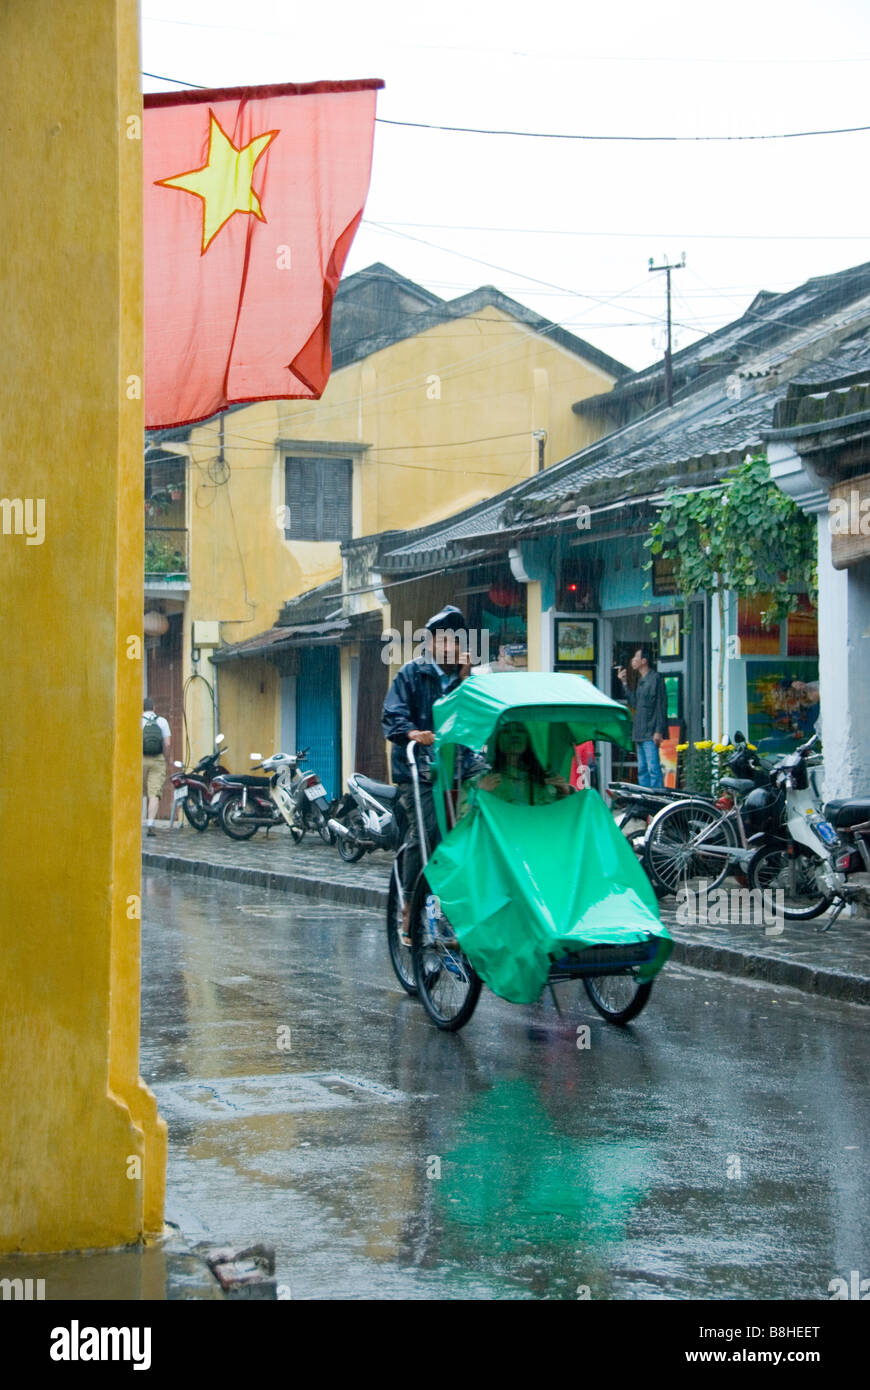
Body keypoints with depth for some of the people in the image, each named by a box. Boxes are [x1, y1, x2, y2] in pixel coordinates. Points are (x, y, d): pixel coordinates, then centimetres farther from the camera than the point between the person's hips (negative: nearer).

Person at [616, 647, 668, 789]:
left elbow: (661, 706, -13)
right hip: (640, 734, 9)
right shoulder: (641, 680, 18)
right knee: (642, 770, 10)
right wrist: (625, 683, 13)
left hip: (651, 734, -9)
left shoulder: (655, 678, -8)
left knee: (653, 769, -13)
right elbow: (634, 703, 15)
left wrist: (659, 731, -18)